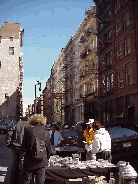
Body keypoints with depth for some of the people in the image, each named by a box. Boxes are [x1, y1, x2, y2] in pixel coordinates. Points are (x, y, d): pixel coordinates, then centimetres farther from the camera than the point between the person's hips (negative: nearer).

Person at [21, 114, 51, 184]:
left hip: (30, 160, -2)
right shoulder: (46, 132, 1)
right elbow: (49, 148, 7)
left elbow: (24, 145, -2)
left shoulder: (28, 130, -8)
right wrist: (47, 158, 22)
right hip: (42, 161, 3)